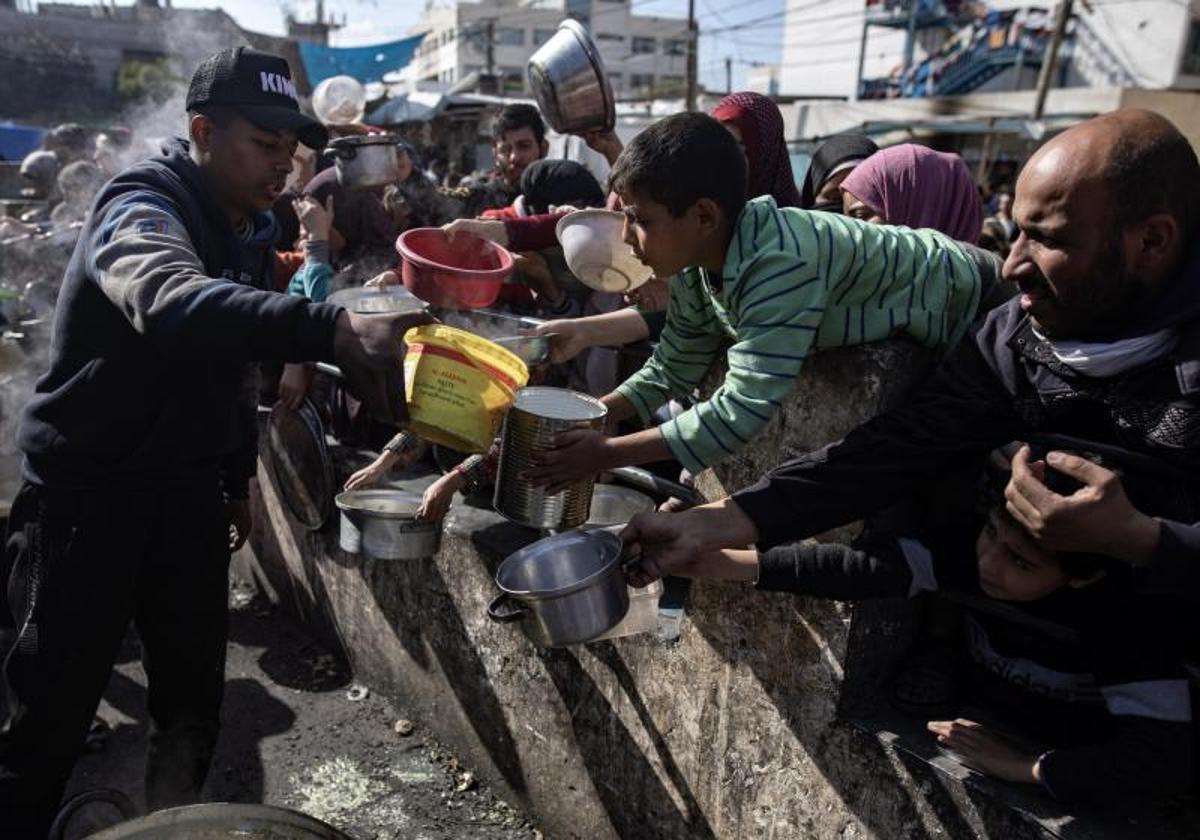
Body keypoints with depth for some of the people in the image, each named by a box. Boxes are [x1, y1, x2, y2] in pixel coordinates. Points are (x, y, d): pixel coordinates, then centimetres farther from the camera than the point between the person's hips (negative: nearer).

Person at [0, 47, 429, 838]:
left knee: (195, 699, 14)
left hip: (189, 489, 7)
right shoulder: (143, 206, -20)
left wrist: (238, 477, 17)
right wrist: (334, 329, -59)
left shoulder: (253, 229, 6)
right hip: (87, 490, -7)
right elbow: (174, 305, -45)